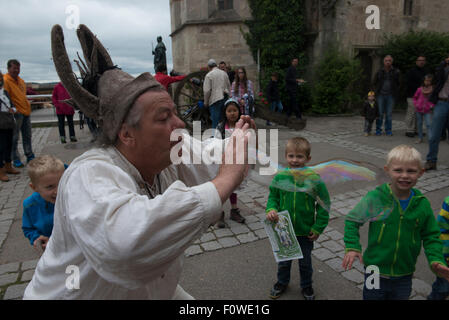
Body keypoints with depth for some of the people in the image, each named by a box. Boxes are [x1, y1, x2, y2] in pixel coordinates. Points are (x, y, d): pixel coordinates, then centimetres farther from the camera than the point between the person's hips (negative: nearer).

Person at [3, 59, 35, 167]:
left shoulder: (20, 80, 15)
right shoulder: (5, 80, -9)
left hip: (26, 111, 8)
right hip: (16, 113, -8)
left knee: (27, 136, 15)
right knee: (14, 138, 0)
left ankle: (30, 156, 26)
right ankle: (15, 159, 8)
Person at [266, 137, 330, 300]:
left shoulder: (314, 180, -18)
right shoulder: (280, 177, -13)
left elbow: (324, 204, -8)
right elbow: (273, 197, 2)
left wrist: (318, 228, -8)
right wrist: (271, 210, -17)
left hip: (306, 232, -1)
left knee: (305, 262, 22)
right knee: (283, 260, 23)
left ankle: (306, 286, 48)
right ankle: (282, 282, 50)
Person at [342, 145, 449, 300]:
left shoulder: (422, 204, -8)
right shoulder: (375, 197, -17)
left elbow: (431, 236, 4)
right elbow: (352, 220, -7)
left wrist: (436, 260, -11)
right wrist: (352, 247, -18)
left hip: (404, 275, 3)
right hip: (376, 272, -2)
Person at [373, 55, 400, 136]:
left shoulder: (396, 72, 3)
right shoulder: (379, 72, 3)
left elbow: (398, 84, 12)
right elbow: (375, 83, 15)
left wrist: (395, 92, 3)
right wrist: (377, 91, 7)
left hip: (390, 96, 0)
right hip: (381, 95, 0)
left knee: (389, 114, 3)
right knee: (380, 113, -1)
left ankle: (388, 130, 12)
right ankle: (378, 129, 9)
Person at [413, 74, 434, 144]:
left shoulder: (433, 90, -3)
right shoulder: (420, 89, 1)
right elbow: (415, 97, 15)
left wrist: (432, 105, -7)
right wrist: (416, 104, 2)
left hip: (427, 111, -2)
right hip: (419, 110, 2)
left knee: (428, 124, -11)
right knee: (419, 124, 9)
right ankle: (420, 138, 20)